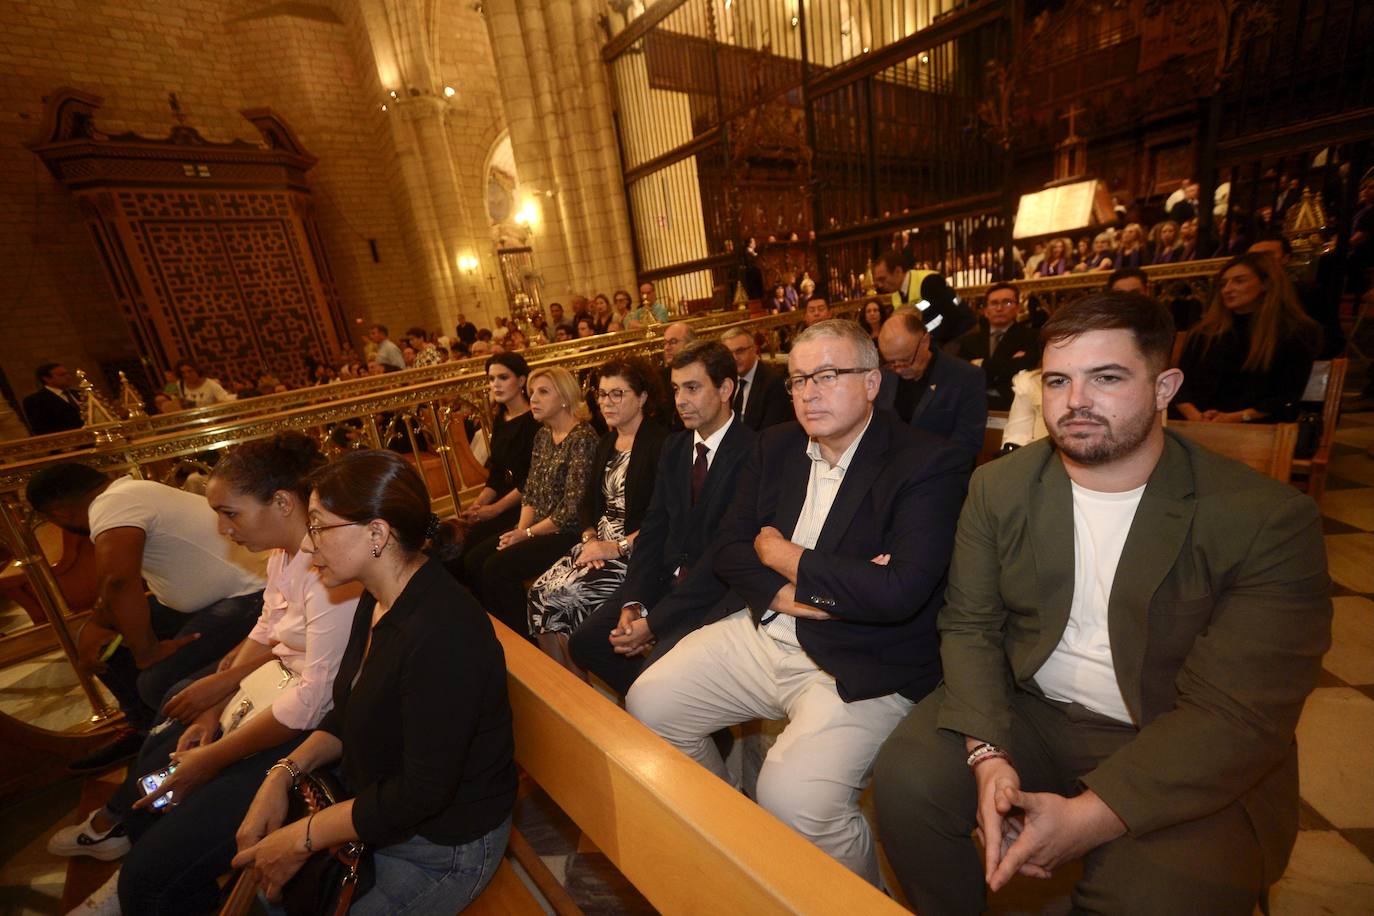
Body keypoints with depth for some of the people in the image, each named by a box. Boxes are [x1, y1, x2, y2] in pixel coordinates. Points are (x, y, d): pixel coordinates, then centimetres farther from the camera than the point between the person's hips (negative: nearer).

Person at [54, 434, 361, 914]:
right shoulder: (283, 551, 3)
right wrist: (215, 708, 2)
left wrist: (212, 758, -14)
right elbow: (265, 632, 13)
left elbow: (315, 699, -26)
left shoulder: (331, 568, -29)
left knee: (154, 876, -6)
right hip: (273, 694, 9)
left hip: (315, 731, -9)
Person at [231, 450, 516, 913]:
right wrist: (285, 772, -6)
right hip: (373, 799, 8)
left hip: (440, 850, -7)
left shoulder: (443, 635, -35)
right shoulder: (378, 600, -3)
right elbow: (350, 714, 9)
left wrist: (302, 838, -16)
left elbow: (422, 793, -27)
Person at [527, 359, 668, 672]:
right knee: (539, 591, -9)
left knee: (564, 597, -20)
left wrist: (618, 547, -17)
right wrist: (590, 538, -1)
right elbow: (590, 499, 17)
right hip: (601, 541, 8)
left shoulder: (661, 443, -11)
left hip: (636, 550, -8)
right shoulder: (606, 443, 16)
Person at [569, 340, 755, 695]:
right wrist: (633, 603, -8)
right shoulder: (674, 446, 8)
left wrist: (654, 622, -19)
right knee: (584, 642, 0)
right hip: (664, 580, 7)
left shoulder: (750, 452, -17)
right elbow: (653, 528, 6)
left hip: (715, 593, -7)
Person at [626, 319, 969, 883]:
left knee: (792, 799, -24)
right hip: (758, 633, 6)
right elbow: (728, 550, 3)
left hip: (859, 665, -5)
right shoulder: (776, 446, 7)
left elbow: (900, 590, -24)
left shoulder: (928, 464, -12)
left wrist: (785, 558, -12)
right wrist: (794, 594, -16)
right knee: (647, 705, 2)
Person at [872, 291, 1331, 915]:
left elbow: (1236, 713, -16)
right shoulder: (998, 487, -3)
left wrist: (1088, 816, -24)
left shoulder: (1268, 519, -12)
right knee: (904, 778, -18)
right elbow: (970, 625, -3)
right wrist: (987, 755, -17)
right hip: (1025, 715, 2)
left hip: (1182, 762, -1)